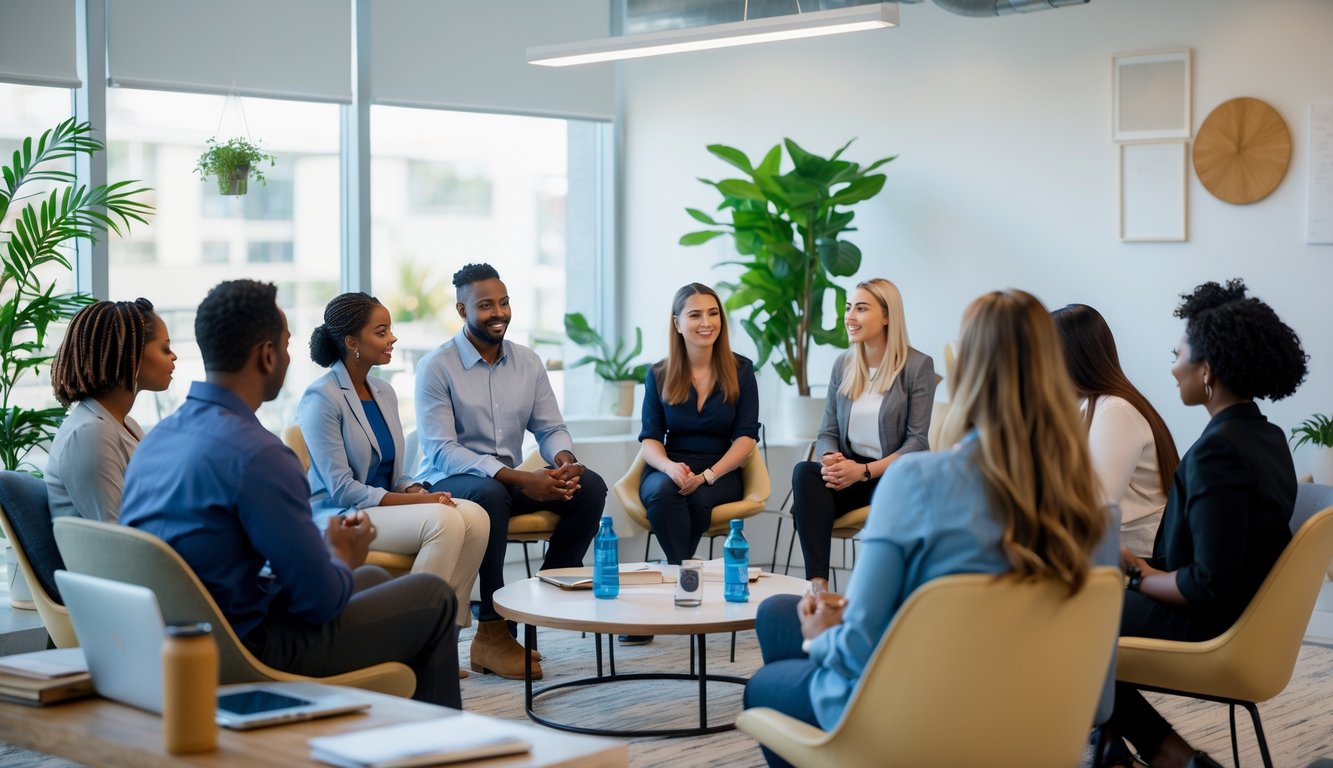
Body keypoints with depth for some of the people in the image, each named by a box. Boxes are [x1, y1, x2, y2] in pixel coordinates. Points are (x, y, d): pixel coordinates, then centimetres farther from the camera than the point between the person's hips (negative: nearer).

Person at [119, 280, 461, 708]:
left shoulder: (157, 437, 5)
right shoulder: (257, 455, -24)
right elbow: (321, 599, -20)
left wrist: (327, 551, 15)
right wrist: (344, 556, 3)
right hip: (249, 654, -9)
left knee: (374, 578, 27)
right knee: (434, 598, 6)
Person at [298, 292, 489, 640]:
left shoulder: (383, 392, 12)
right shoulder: (321, 398, -11)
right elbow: (340, 489, -17)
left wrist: (420, 492, -7)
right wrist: (415, 501, -21)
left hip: (386, 504, 7)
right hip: (340, 517, -7)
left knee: (475, 518, -19)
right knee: (443, 520, -30)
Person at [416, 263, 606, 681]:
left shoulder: (527, 361, 7)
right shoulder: (436, 366, -10)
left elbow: (550, 428, 10)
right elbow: (440, 451, -18)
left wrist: (564, 458, -17)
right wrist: (519, 479, -28)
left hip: (510, 479, 6)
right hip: (450, 483, -6)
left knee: (590, 486, -17)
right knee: (491, 495, -39)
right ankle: (491, 633, -32)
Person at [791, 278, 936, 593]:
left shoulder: (918, 366, -3)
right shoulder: (843, 365, 12)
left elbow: (917, 440, -8)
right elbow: (827, 432, 11)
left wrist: (864, 470, -20)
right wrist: (829, 458, -14)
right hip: (848, 471, 4)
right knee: (804, 472, -28)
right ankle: (817, 581, -40)